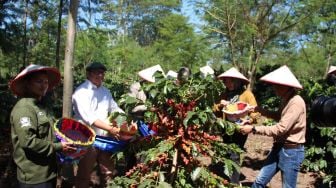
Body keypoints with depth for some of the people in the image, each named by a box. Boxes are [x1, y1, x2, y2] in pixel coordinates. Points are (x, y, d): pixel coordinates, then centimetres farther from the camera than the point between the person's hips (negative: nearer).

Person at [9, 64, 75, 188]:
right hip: (34, 176, -9)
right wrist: (58, 147, -19)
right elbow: (27, 141, -24)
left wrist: (61, 141, 6)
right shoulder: (24, 107, -16)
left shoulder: (42, 105, 14)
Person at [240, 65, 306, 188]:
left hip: (291, 151, -8)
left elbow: (281, 129, -26)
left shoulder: (296, 102, -22)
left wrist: (253, 129, -22)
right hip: (279, 147, 9)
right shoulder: (286, 99, 7)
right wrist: (260, 110, 10)